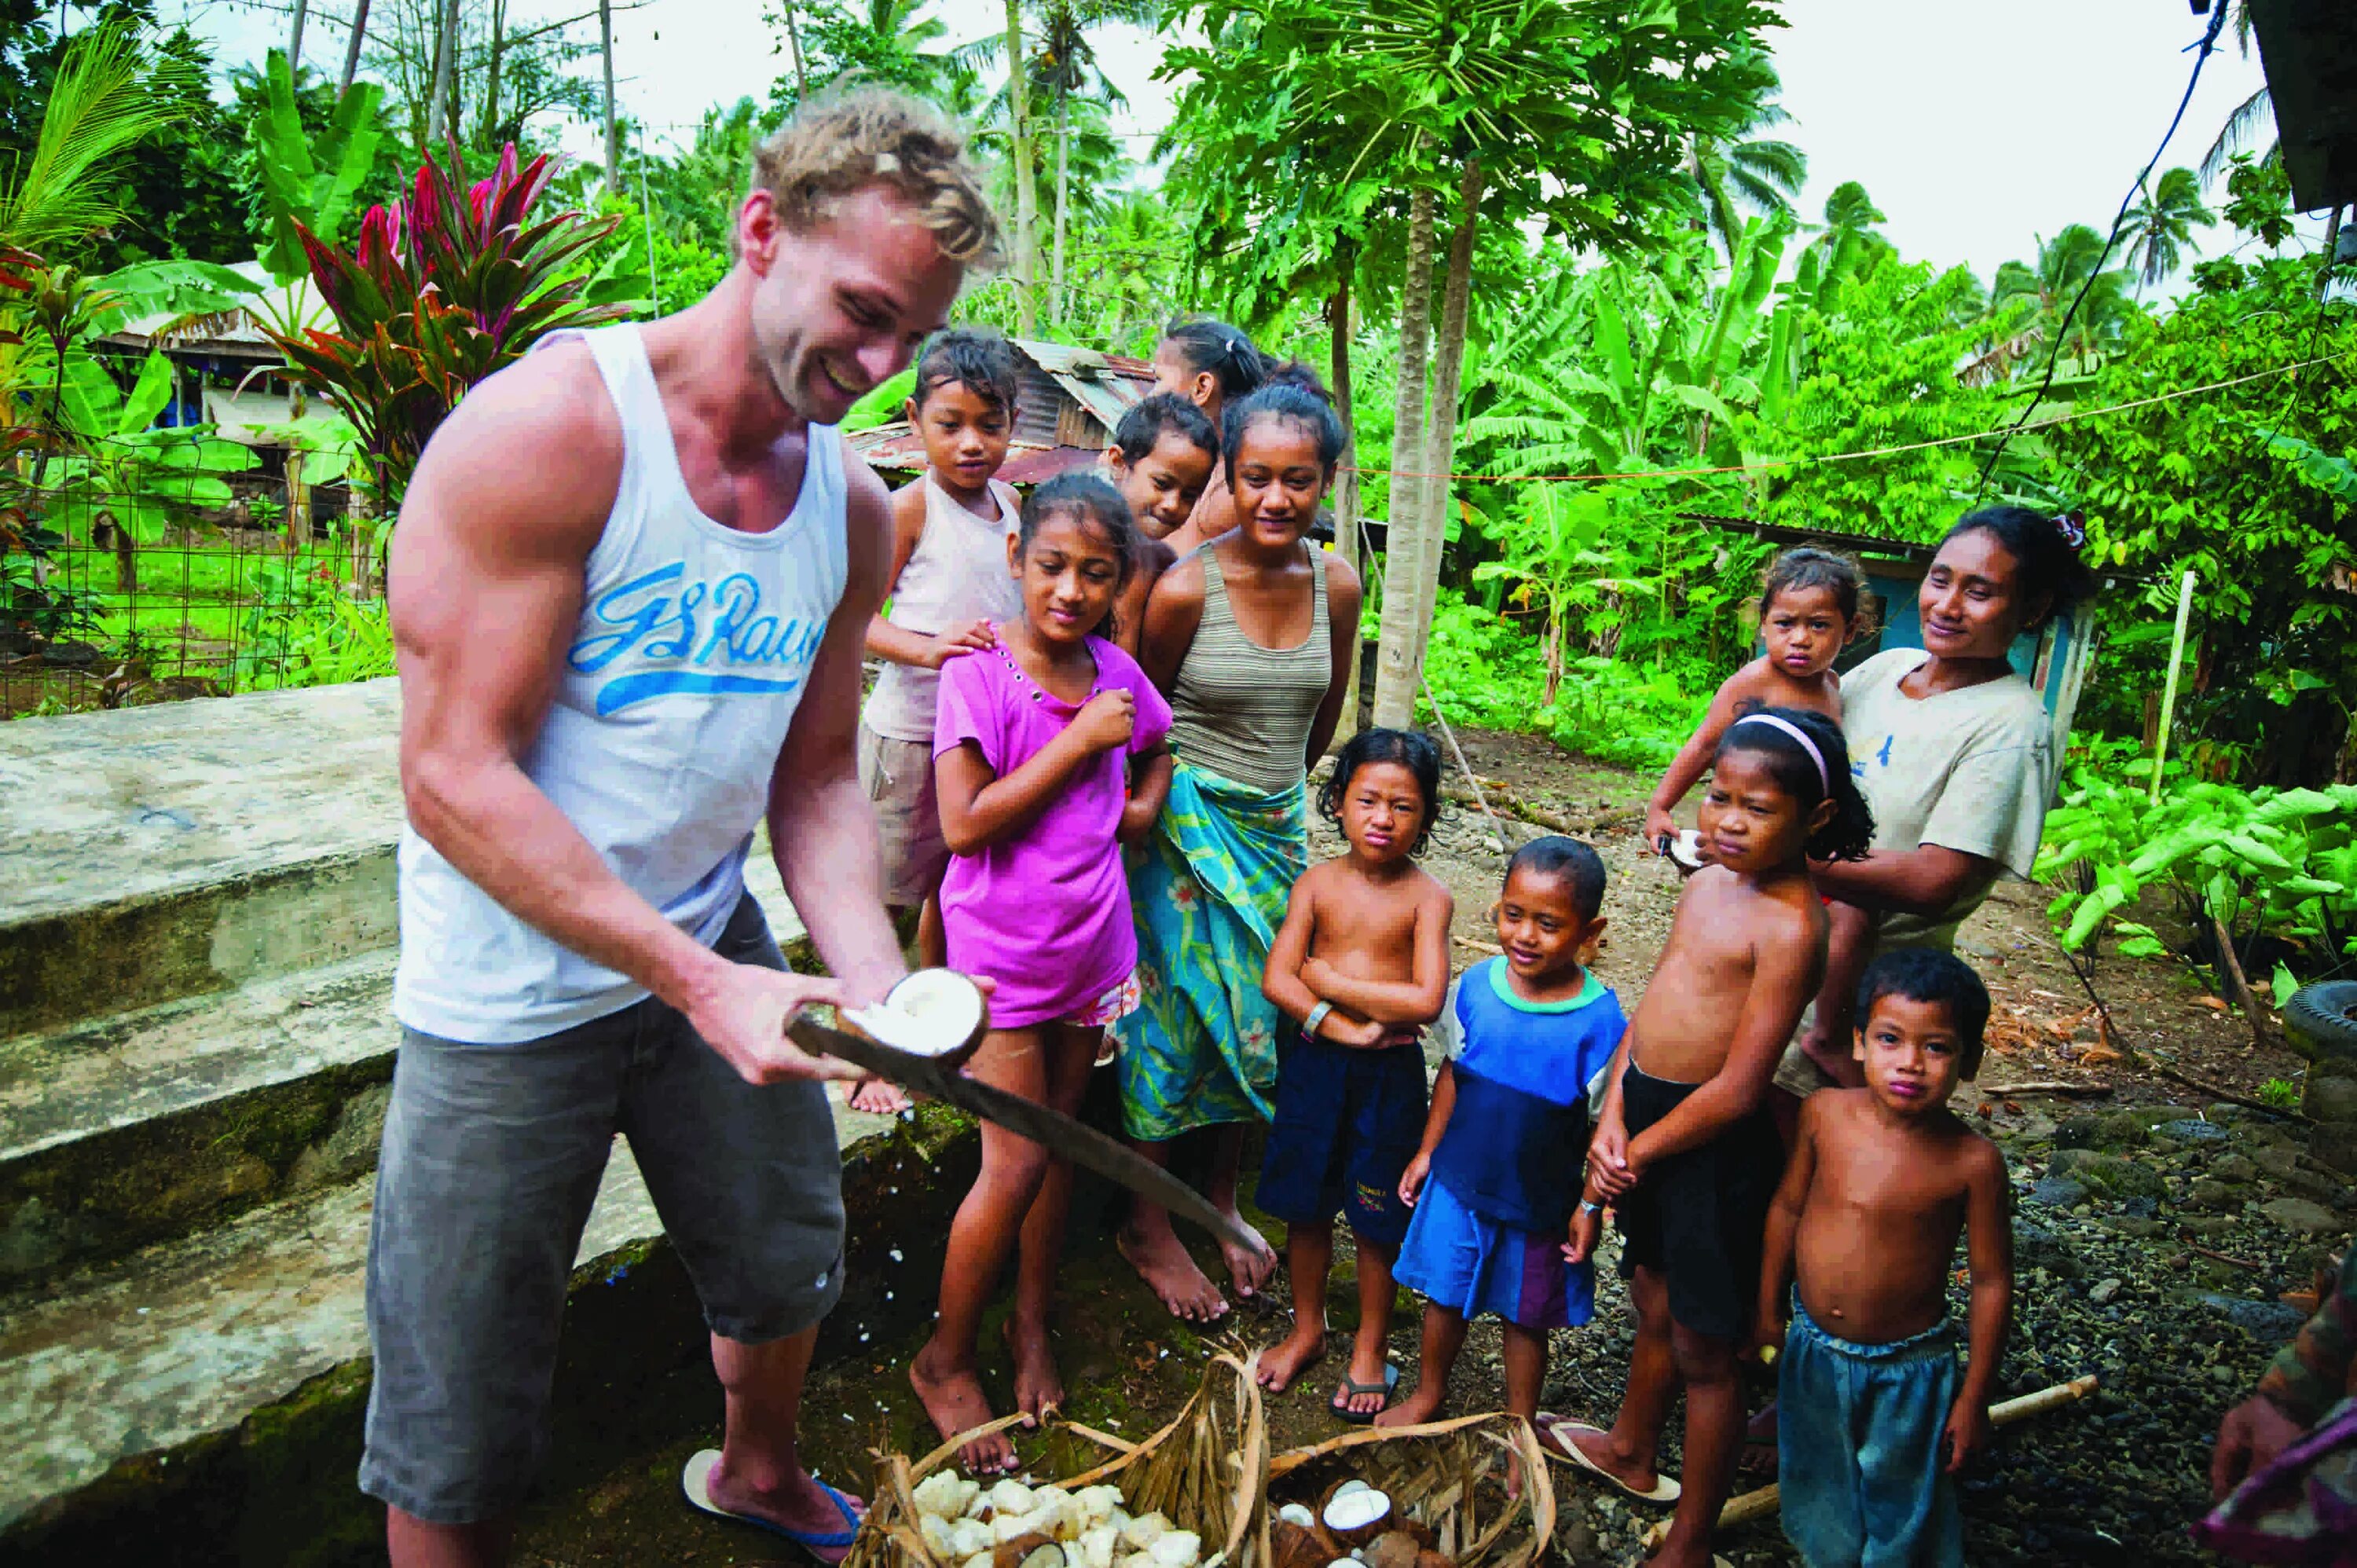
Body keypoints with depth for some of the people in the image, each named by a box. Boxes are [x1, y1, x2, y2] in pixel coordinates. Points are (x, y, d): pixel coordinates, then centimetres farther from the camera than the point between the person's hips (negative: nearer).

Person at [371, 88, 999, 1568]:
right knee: (462, 1441, 6)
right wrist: (700, 983, -29)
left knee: (789, 1261, 25)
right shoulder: (549, 429, -21)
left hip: (714, 948, 6)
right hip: (514, 989, -6)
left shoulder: (856, 507, 0)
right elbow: (455, 778, -23)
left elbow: (816, 776, 5)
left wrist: (875, 980, -12)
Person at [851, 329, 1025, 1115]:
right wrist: (928, 648, -29)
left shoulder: (1011, 501, 7)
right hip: (909, 732, -6)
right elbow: (860, 619, -13)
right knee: (881, 899, 3)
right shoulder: (910, 507, -11)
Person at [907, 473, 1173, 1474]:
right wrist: (1078, 742, -22)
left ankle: (1033, 1325, 36)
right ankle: (945, 1360, 19)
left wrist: (1143, 805, 0)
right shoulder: (979, 675, -15)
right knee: (1016, 1165, -3)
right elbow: (964, 824, -22)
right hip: (1001, 949, -5)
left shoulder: (1116, 673, 0)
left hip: (1089, 941, 6)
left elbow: (1156, 752, 22)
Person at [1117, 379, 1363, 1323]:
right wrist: (1157, 798, 2)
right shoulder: (1185, 588, -18)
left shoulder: (1336, 584, -4)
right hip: (1185, 822, -5)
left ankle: (1221, 1204, 32)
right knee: (1174, 1011, 3)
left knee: (1260, 1019, 12)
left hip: (1278, 825, 5)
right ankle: (1149, 1226, 22)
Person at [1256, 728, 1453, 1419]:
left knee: (1376, 1218, 10)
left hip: (1389, 1074, -2)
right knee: (1306, 1205, 15)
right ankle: (1307, 1330, 38)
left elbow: (1425, 1000, -20)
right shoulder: (1317, 884, -3)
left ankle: (1370, 1348, 31)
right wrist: (1337, 1024, -23)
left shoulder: (1427, 897, -10)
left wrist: (1329, 980, -15)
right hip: (1314, 1060, 3)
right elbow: (1276, 979, -10)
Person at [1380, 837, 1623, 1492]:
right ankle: (1429, 1393, 46)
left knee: (1526, 1316, 17)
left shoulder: (1598, 1019, -21)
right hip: (1460, 1181, 3)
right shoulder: (1476, 986, -12)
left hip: (1540, 1200, -2)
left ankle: (1521, 1425, 41)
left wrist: (1592, 1205, -8)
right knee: (1445, 1295, 20)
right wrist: (1427, 1151, 7)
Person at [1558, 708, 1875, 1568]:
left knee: (1702, 1347, 8)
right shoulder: (1706, 884, 3)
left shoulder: (1791, 925, -22)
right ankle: (1632, 1452, 51)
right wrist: (1611, 1119, -4)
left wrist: (1636, 1151, -12)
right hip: (1645, 1119, 8)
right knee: (1654, 1306, 27)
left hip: (1713, 1144, -8)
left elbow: (1738, 1090, -22)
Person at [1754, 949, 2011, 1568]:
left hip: (1907, 1372, -3)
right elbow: (1788, 1207, 1)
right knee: (1819, 1499, 26)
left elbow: (1992, 1282, -11)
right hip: (1811, 1353, 4)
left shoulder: (1972, 1162, -21)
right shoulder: (1824, 1114, -14)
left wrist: (1973, 1399, -6)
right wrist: (1767, 1308, 10)